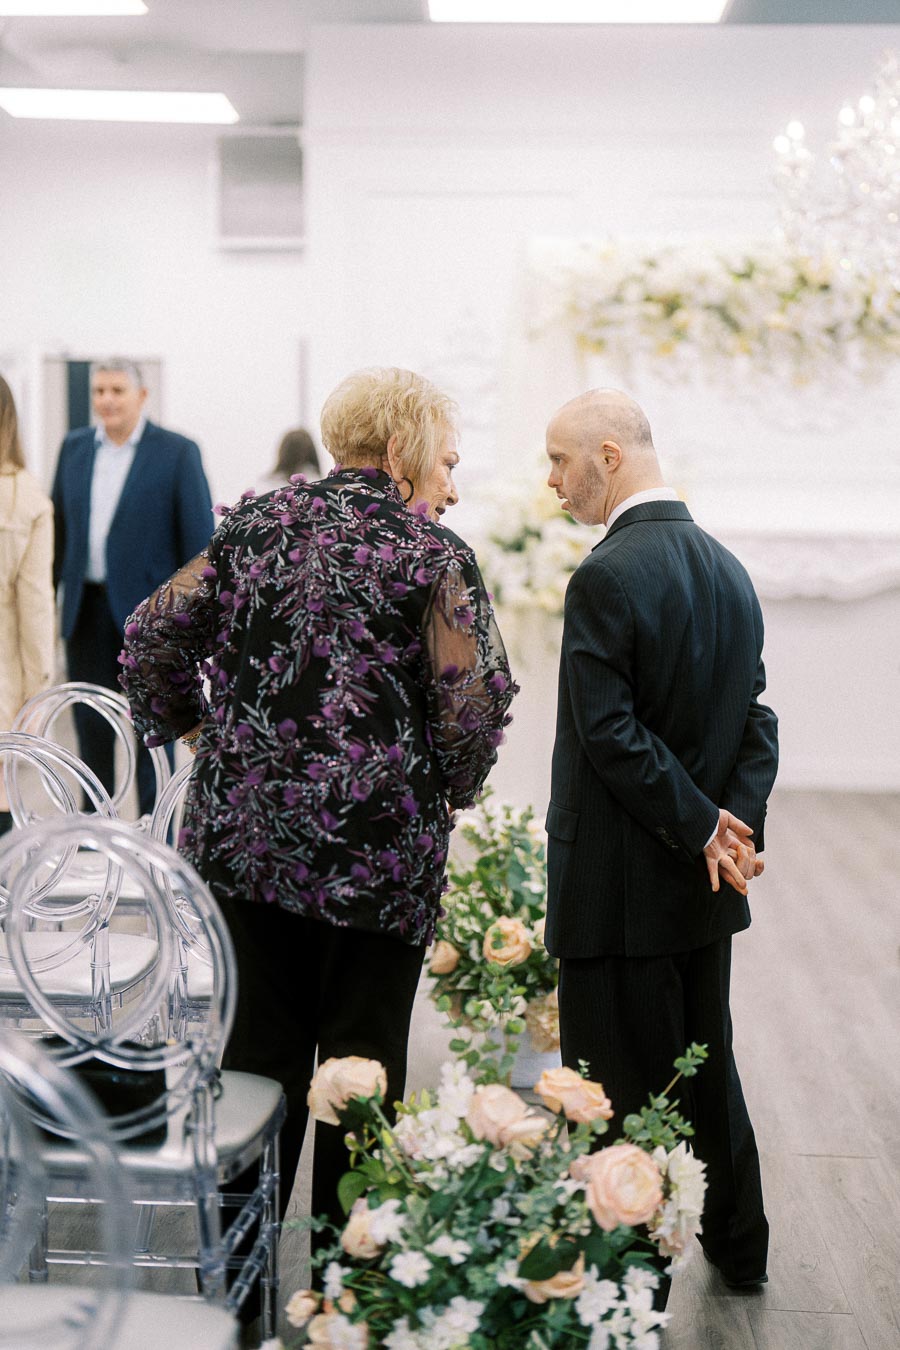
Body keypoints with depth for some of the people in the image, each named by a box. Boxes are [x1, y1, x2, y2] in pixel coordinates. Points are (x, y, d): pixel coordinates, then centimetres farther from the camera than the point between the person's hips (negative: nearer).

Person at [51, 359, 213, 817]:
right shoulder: (75, 447, 9)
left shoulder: (177, 452, -5)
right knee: (91, 728, 10)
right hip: (87, 608, 4)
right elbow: (59, 526, 13)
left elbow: (198, 536, -6)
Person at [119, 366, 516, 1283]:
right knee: (360, 1070, 9)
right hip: (378, 853, -4)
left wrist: (189, 728, 18)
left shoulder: (257, 524, 7)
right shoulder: (432, 553, -6)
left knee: (258, 1057, 15)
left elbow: (154, 634, 5)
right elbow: (476, 694, -12)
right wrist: (453, 788, 6)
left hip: (243, 834, 4)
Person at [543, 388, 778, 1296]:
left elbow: (610, 734, -22)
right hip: (702, 884, 8)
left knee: (620, 1087, 3)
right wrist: (734, 825, -6)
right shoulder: (727, 569, 7)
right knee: (706, 1062, 23)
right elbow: (755, 719, 5)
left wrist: (708, 830, -15)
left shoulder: (606, 577, -19)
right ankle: (737, 1245, 38)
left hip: (620, 887, -8)